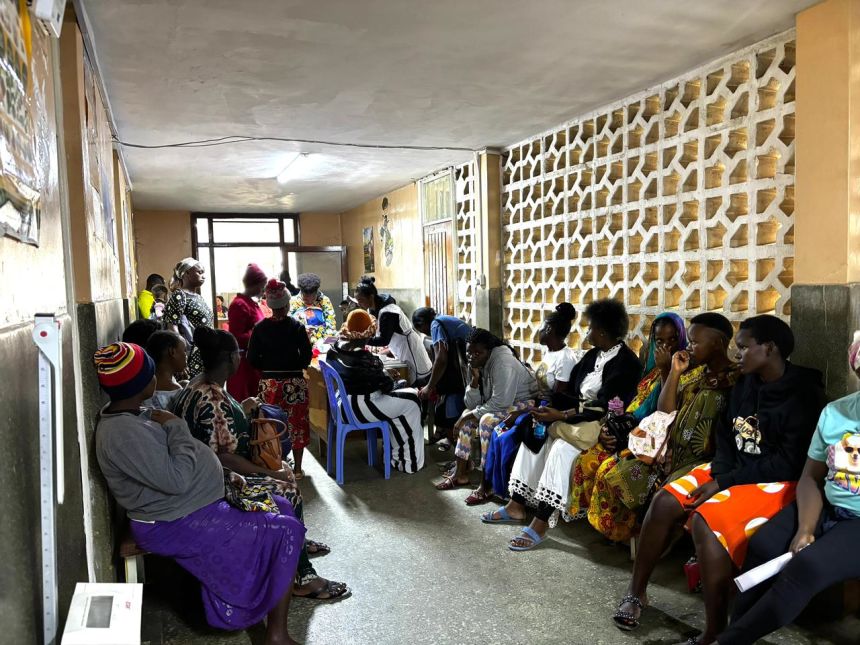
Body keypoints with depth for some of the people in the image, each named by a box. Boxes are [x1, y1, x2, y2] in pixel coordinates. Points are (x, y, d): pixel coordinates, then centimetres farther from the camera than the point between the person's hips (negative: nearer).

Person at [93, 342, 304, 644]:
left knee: (281, 507, 14)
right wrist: (176, 427, -18)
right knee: (286, 532, -13)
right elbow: (177, 479, -30)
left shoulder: (134, 415, 6)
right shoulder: (123, 432, -27)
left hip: (195, 504, 10)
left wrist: (222, 474, 7)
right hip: (174, 525, -10)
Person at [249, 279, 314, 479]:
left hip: (269, 383, 2)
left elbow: (252, 358, -1)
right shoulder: (296, 326, -8)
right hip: (294, 382, -2)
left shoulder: (260, 328, -3)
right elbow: (307, 355, -7)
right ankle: (298, 468, 14)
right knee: (296, 423, 8)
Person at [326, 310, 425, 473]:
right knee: (412, 403, 4)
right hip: (360, 409, -9)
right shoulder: (362, 358, -28)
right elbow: (387, 385, -17)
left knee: (399, 401, 22)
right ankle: (411, 463, 14)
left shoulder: (336, 348, -2)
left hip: (346, 403, 9)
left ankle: (397, 456, 26)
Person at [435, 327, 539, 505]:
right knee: (467, 414, 4)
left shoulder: (502, 362, -25)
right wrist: (475, 379, -17)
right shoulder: (480, 363, 1)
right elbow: (472, 404, -1)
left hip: (524, 403, -9)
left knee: (487, 420, -29)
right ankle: (460, 473, 8)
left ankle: (486, 486, -20)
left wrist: (471, 415, -20)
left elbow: (500, 402, -30)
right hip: (501, 405, 10)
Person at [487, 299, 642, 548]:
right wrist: (551, 408, -6)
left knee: (561, 448, -32)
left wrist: (561, 415, -25)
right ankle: (517, 505, -3)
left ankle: (541, 523, -27)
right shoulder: (593, 355, 12)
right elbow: (572, 391, 12)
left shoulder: (626, 362, -14)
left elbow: (605, 406, -22)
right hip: (576, 417, 9)